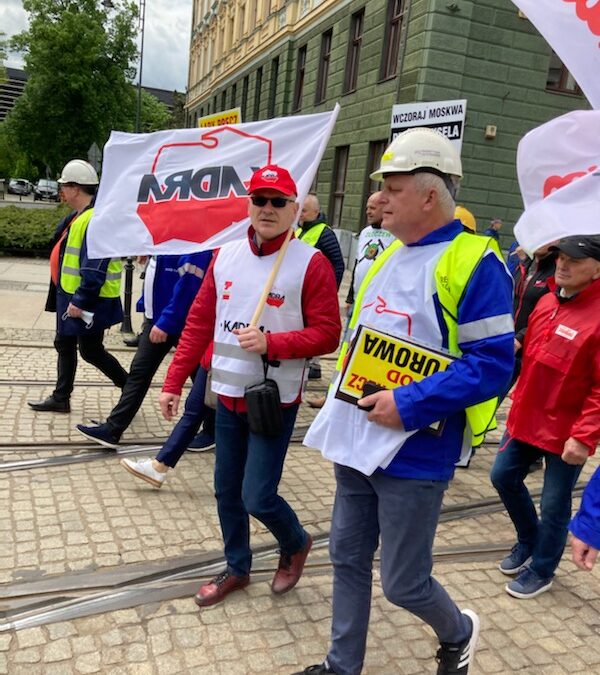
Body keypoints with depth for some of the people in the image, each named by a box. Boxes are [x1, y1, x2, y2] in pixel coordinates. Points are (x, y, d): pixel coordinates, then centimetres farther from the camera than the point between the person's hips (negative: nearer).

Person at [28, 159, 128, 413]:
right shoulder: (80, 216, 11)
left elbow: (95, 270, -27)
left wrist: (80, 301, -25)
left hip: (89, 302, -10)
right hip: (71, 297, 10)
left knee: (91, 351, -1)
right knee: (65, 345, 17)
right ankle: (60, 398, 29)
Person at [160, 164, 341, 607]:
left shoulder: (311, 263, -11)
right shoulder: (225, 256, 4)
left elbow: (327, 334, -13)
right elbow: (199, 322, 7)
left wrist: (271, 342, -25)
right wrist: (174, 382, 5)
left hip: (275, 399, -5)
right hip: (228, 395, 6)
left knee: (257, 497, -2)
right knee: (226, 491, 15)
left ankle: (296, 544, 31)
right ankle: (237, 569, 38)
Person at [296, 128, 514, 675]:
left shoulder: (474, 263, -15)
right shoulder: (388, 256, 10)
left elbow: (492, 364, -19)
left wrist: (408, 404, -23)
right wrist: (343, 400, 13)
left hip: (414, 453, -7)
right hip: (358, 440, 8)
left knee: (404, 584, 6)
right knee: (348, 558, 17)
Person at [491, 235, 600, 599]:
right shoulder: (547, 302, 4)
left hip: (566, 432, -7)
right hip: (527, 417, 8)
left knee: (555, 505, 9)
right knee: (504, 477, 17)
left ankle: (541, 570, 33)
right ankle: (528, 541, 42)